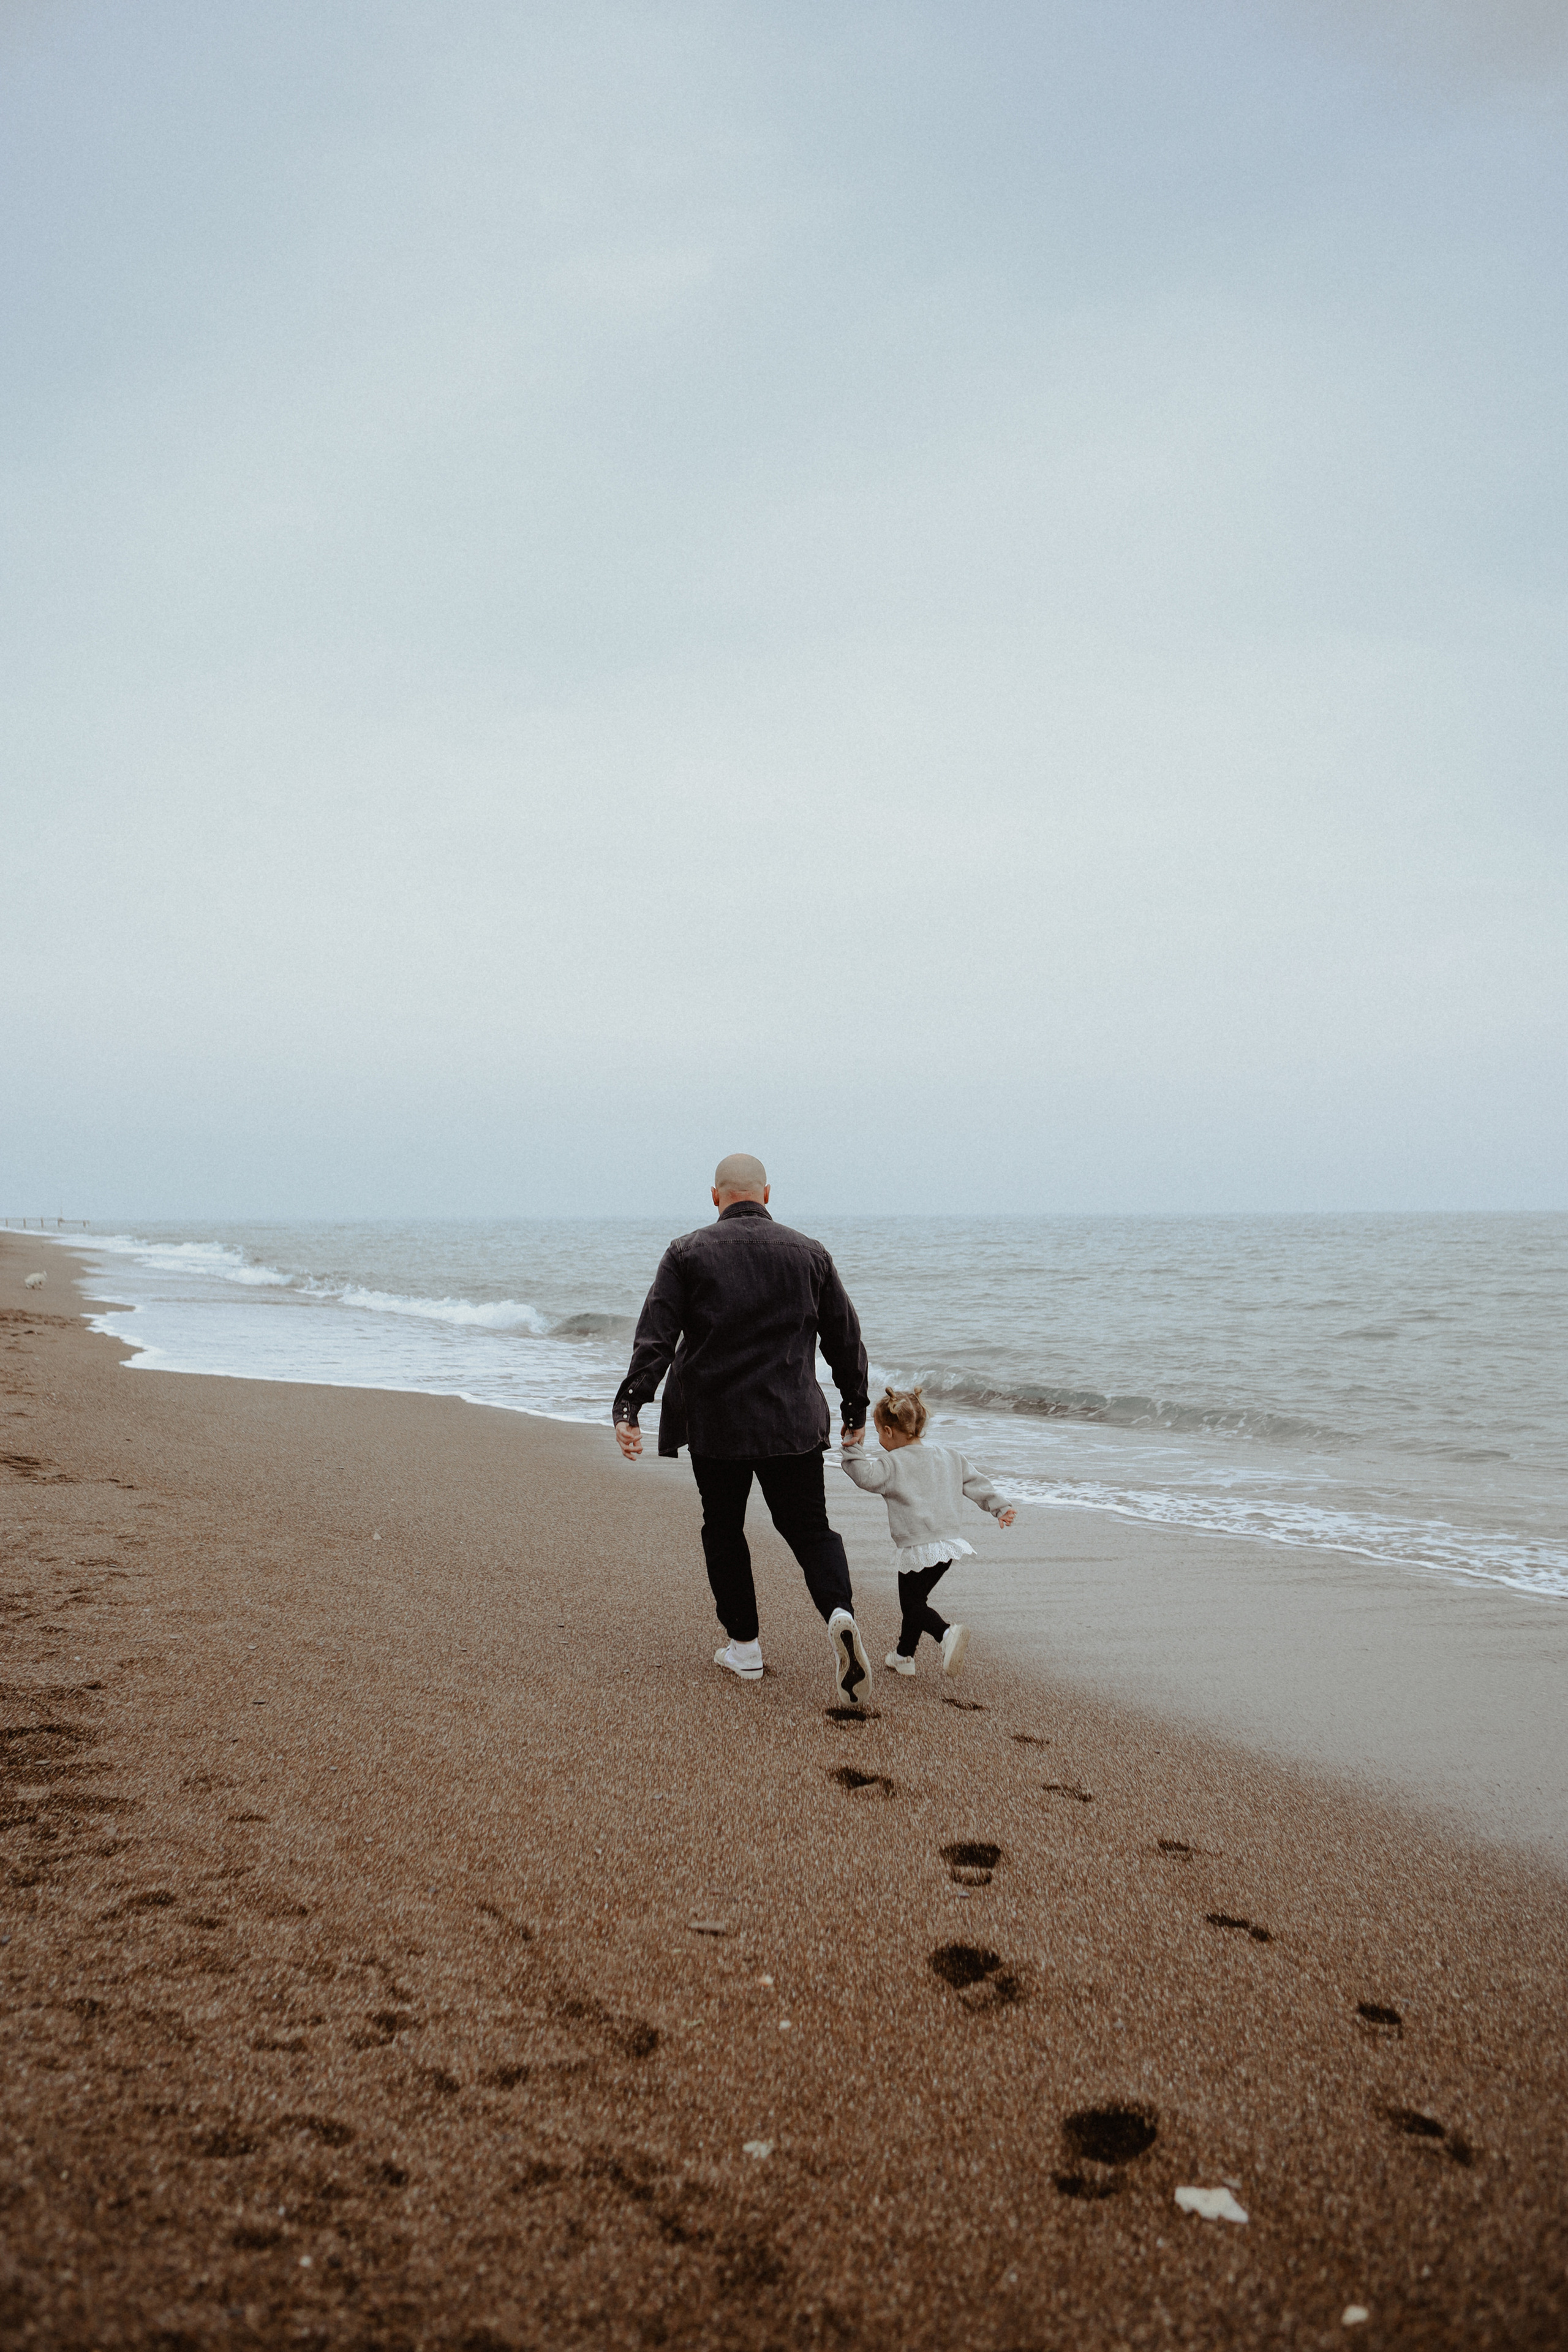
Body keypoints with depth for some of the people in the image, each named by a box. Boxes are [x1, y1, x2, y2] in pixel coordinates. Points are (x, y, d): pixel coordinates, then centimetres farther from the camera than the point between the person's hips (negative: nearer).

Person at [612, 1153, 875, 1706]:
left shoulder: (687, 1253, 0)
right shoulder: (810, 1255, 6)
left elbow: (654, 1338, -9)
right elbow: (846, 1340, 10)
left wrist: (628, 1408, -11)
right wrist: (855, 1412, 21)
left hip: (715, 1422, -1)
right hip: (793, 1421, 1)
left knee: (723, 1529, 16)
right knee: (809, 1527, 7)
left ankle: (744, 1646, 20)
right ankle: (840, 1611, -20)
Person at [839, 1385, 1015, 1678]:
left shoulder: (892, 1464, -10)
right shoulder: (950, 1457, 10)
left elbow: (866, 1476, -24)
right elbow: (977, 1483, 13)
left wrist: (853, 1449, -20)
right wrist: (1000, 1507, 18)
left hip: (917, 1549, -7)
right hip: (948, 1543, 7)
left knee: (912, 1604, 1)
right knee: (916, 1598, 20)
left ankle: (947, 1633, -24)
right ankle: (904, 1656, 30)